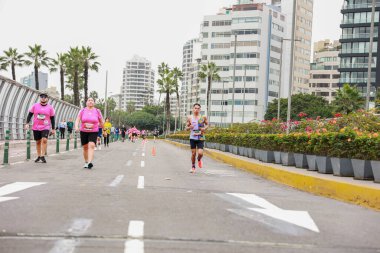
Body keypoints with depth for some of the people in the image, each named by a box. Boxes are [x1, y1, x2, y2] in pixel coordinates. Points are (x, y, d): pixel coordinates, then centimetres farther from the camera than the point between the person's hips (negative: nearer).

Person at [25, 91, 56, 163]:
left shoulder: (50, 107, 1)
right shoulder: (35, 106, 3)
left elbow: (52, 118, 5)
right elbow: (30, 115, 7)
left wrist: (53, 129, 4)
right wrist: (27, 123, -4)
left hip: (45, 127, -2)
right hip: (36, 127, 2)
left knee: (44, 140, -20)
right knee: (38, 142, 10)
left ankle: (42, 156, -15)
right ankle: (39, 156, 22)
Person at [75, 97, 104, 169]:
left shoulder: (97, 111, 2)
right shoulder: (82, 111, 3)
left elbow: (101, 122, 11)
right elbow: (77, 120, -5)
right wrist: (76, 127, -23)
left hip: (93, 132, -2)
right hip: (83, 132, 2)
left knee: (91, 146, -20)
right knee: (85, 147, 10)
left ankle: (90, 162, -30)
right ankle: (86, 162, 26)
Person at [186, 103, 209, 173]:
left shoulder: (203, 117, -1)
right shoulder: (190, 118, 1)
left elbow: (207, 124, 12)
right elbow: (186, 128, 7)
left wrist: (205, 128, -10)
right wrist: (189, 127, -16)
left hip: (200, 138, -1)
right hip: (192, 138, 1)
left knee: (200, 153, -12)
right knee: (193, 153, 3)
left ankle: (199, 159, 24)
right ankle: (193, 167, 23)